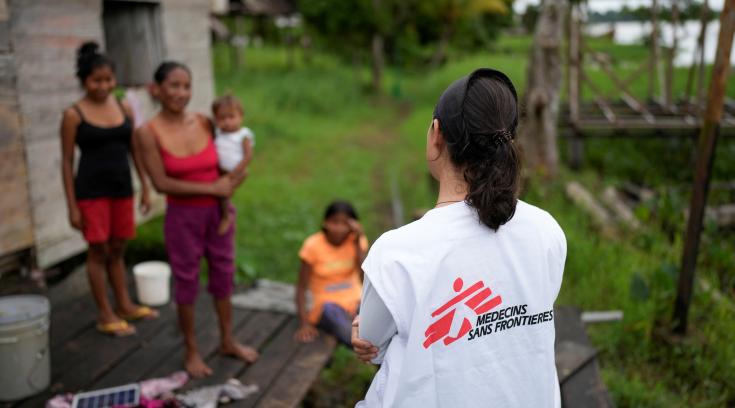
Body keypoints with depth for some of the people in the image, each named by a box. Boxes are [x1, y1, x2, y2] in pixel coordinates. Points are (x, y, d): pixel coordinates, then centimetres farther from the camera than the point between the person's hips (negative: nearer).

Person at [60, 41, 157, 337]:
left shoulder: (124, 108, 4)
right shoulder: (74, 115, -8)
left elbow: (135, 150, 11)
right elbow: (67, 161, -6)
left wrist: (145, 187, 9)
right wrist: (72, 206, -9)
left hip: (121, 187, 4)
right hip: (91, 191, -4)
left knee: (117, 249, 15)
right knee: (98, 251, 4)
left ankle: (124, 305, 29)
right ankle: (105, 315, 16)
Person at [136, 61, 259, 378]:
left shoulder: (204, 122, -3)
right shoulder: (149, 133, -12)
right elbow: (162, 183, -16)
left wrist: (227, 183, -11)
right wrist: (212, 189, -18)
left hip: (218, 211, 4)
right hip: (182, 216, -3)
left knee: (223, 275, 14)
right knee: (187, 281, 9)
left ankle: (227, 341, 33)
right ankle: (192, 350, 28)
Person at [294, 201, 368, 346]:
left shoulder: (357, 241, -2)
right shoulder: (313, 245, -9)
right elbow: (301, 287, -8)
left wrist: (358, 242, -19)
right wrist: (305, 324, -18)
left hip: (355, 301, 2)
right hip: (328, 305, -2)